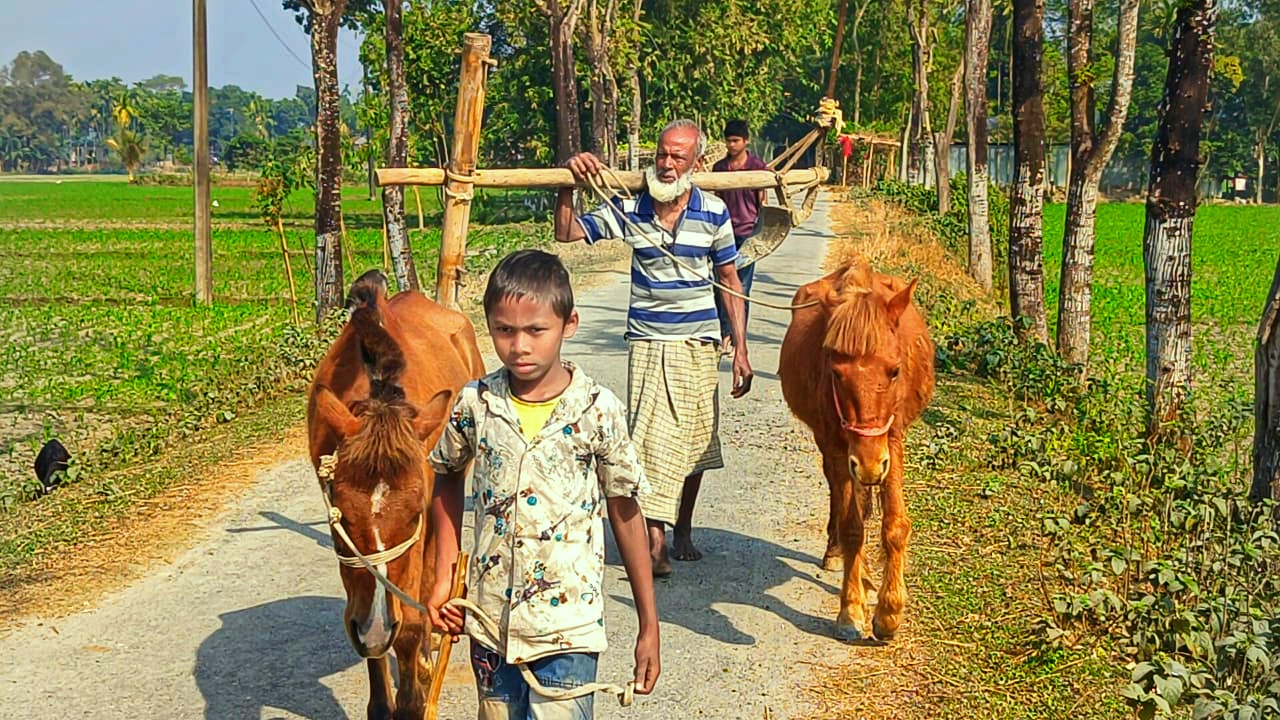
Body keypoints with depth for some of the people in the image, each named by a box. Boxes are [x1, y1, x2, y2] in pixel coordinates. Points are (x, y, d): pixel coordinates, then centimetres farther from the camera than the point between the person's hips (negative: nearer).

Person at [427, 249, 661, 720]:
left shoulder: (598, 411, -10)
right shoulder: (474, 405, -5)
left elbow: (625, 512, -3)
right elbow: (447, 480, 14)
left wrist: (649, 627, 0)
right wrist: (444, 575, 7)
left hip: (568, 627, -3)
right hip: (490, 624, 3)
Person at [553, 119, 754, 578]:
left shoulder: (713, 213, -3)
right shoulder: (628, 208, -5)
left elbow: (729, 282, 4)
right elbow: (568, 234, -5)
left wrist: (740, 350, 2)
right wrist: (568, 187, -23)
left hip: (699, 345, 2)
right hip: (648, 345, -1)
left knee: (695, 441, 11)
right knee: (653, 439, -10)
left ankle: (683, 531, 28)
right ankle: (655, 543, -8)